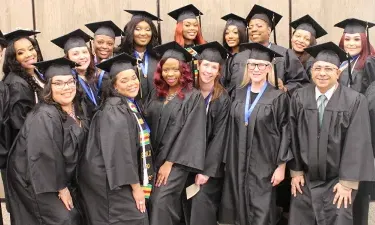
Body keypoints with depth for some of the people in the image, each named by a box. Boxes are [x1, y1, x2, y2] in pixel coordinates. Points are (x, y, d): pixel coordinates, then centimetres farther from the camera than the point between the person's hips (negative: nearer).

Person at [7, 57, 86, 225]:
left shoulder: (74, 108, -1)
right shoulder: (44, 117, -26)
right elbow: (43, 157, -27)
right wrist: (60, 187, -19)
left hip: (61, 175, 8)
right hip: (36, 181, -8)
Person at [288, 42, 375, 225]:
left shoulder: (355, 101, -10)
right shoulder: (299, 98, -2)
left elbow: (357, 143, -11)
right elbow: (293, 137, 3)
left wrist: (347, 183, -11)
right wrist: (295, 171, 2)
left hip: (338, 182, -2)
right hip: (305, 180, 3)